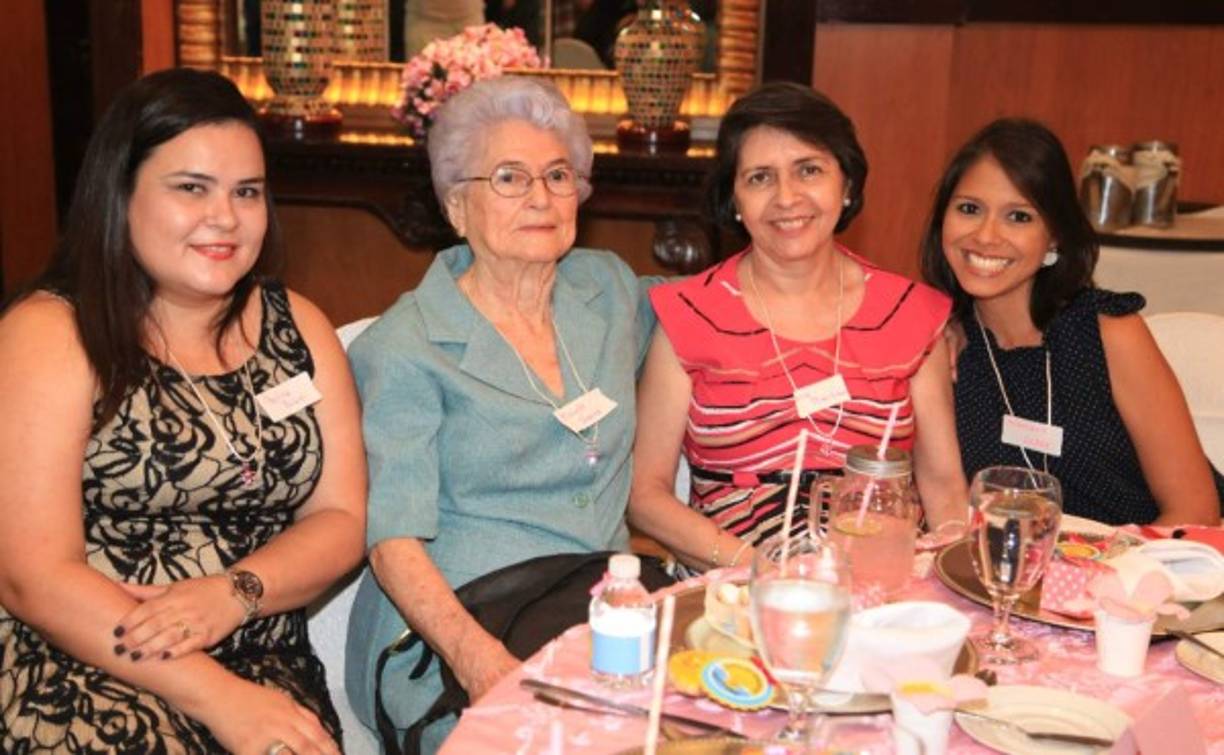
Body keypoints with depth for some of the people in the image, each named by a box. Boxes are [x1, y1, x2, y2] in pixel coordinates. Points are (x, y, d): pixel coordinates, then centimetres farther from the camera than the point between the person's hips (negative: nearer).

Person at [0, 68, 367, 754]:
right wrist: (216, 696, -18)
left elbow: (342, 519, 7)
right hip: (80, 666, -3)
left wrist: (234, 591, -13)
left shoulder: (297, 326, 10)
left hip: (266, 668, 3)